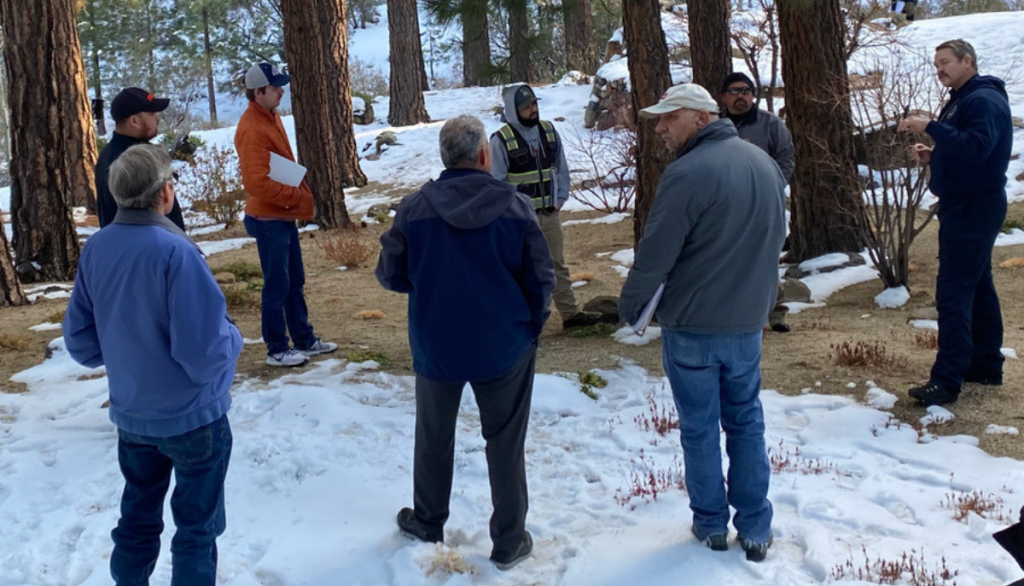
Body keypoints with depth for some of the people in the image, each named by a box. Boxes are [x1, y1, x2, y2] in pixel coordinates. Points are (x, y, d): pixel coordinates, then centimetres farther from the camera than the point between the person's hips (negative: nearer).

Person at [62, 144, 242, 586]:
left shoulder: (95, 248, -6)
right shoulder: (174, 251, -26)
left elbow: (80, 342, 3)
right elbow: (205, 353, -27)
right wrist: (232, 337, -6)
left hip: (130, 413, 6)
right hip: (192, 415, -6)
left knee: (137, 517, 23)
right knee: (197, 526, 11)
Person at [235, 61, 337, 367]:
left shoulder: (271, 117, 10)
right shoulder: (251, 129, -20)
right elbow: (256, 182, -26)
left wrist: (301, 194, 6)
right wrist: (296, 196, -18)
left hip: (284, 216, 9)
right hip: (268, 219, -9)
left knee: (295, 282, 16)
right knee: (277, 285, 0)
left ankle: (304, 340, 28)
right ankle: (277, 350, 11)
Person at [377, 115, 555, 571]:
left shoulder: (413, 208, -11)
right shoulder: (515, 206, -12)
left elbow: (391, 276, -2)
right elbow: (541, 279, -9)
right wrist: (531, 326, 8)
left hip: (436, 346, 1)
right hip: (504, 346, -1)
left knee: (434, 438, 22)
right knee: (505, 444, 12)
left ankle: (427, 523, 38)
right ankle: (510, 542, 20)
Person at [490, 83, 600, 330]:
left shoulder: (549, 131, 4)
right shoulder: (501, 139, -13)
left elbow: (561, 168, 11)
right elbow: (496, 181, -11)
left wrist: (560, 199, 3)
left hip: (550, 213, 5)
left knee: (558, 265, 15)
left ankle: (571, 314, 24)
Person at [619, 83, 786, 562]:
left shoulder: (687, 173, -20)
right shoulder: (765, 163, 4)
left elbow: (654, 254, -18)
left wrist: (630, 305, -1)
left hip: (692, 325, -6)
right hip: (748, 321, 6)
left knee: (699, 427, 10)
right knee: (746, 422, 16)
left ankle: (711, 524, 23)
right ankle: (755, 529, 21)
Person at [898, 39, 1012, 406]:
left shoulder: (984, 100, -15)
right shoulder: (961, 100, 17)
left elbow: (977, 147, -30)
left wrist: (930, 127, -29)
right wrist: (932, 156, 4)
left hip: (973, 208, -11)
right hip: (965, 207, 11)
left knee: (953, 293, -12)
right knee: (977, 287, 16)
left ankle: (947, 381, -11)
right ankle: (986, 365, 26)